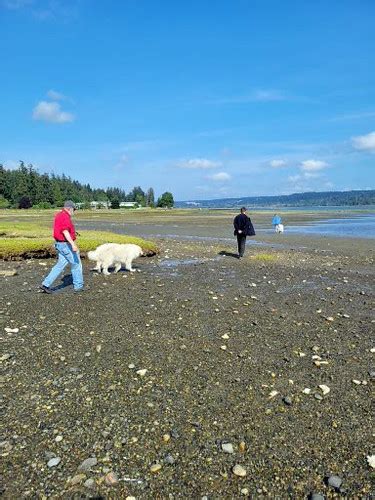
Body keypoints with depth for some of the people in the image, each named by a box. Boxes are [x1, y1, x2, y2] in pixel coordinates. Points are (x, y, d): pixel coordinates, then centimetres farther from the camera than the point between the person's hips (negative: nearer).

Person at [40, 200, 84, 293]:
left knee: (60, 265, 12)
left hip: (60, 244, 10)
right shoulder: (65, 216, -19)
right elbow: (65, 231, -30)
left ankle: (46, 284, 7)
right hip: (66, 245, -10)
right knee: (76, 264, 5)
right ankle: (78, 286, 15)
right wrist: (73, 244, -36)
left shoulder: (59, 215, 13)